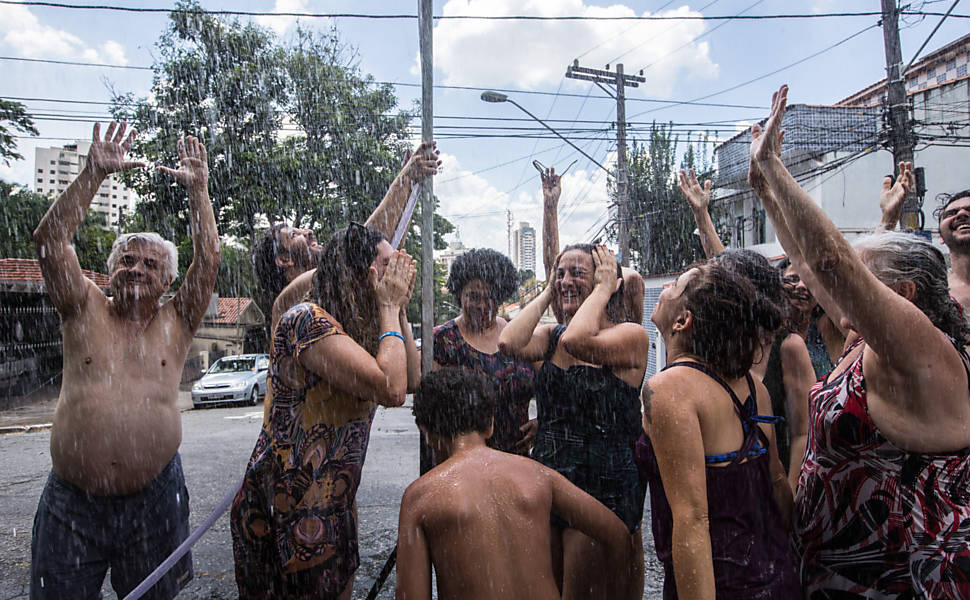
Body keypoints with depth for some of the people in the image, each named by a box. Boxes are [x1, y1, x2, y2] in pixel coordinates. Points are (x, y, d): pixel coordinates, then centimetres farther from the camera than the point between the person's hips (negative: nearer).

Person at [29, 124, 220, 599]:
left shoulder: (175, 323, 3)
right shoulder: (85, 311, 2)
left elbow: (207, 260, -6)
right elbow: (49, 240, -7)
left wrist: (198, 190, -9)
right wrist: (94, 173, -14)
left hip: (153, 497, 1)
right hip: (72, 501, 0)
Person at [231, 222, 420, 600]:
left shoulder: (351, 328, 10)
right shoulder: (307, 320, -21)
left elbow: (411, 380, 8)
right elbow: (391, 389, -30)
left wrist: (398, 308, 2)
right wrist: (389, 307, -18)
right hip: (295, 506, -9)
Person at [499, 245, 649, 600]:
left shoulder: (632, 335, -9)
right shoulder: (551, 336, 8)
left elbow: (577, 342, -29)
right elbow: (509, 343, -13)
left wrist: (602, 290, -14)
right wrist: (546, 294, -1)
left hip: (603, 490, -6)